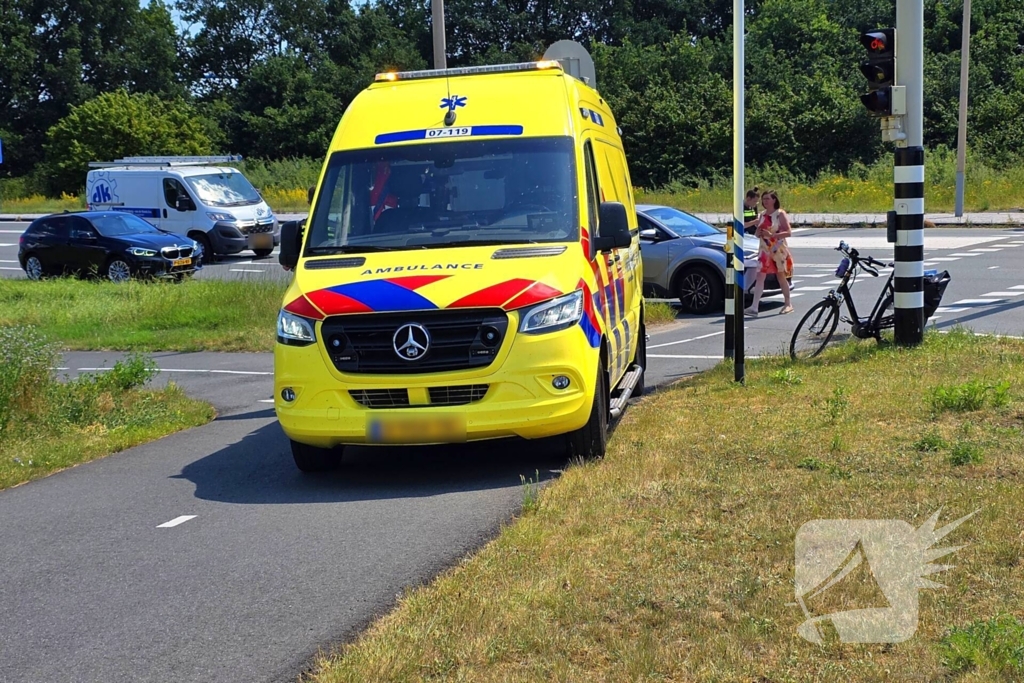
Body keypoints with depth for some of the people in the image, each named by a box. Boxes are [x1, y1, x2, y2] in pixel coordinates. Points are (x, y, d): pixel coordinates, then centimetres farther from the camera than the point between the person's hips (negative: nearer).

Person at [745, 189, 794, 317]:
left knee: (781, 276, 7)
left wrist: (771, 235, -24)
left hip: (778, 249, -5)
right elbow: (758, 233, 17)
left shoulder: (780, 214, -7)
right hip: (765, 250, 5)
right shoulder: (763, 215, 10)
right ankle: (754, 307, -17)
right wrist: (758, 233, -8)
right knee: (760, 276, -8)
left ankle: (788, 304, 24)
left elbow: (788, 232, -15)